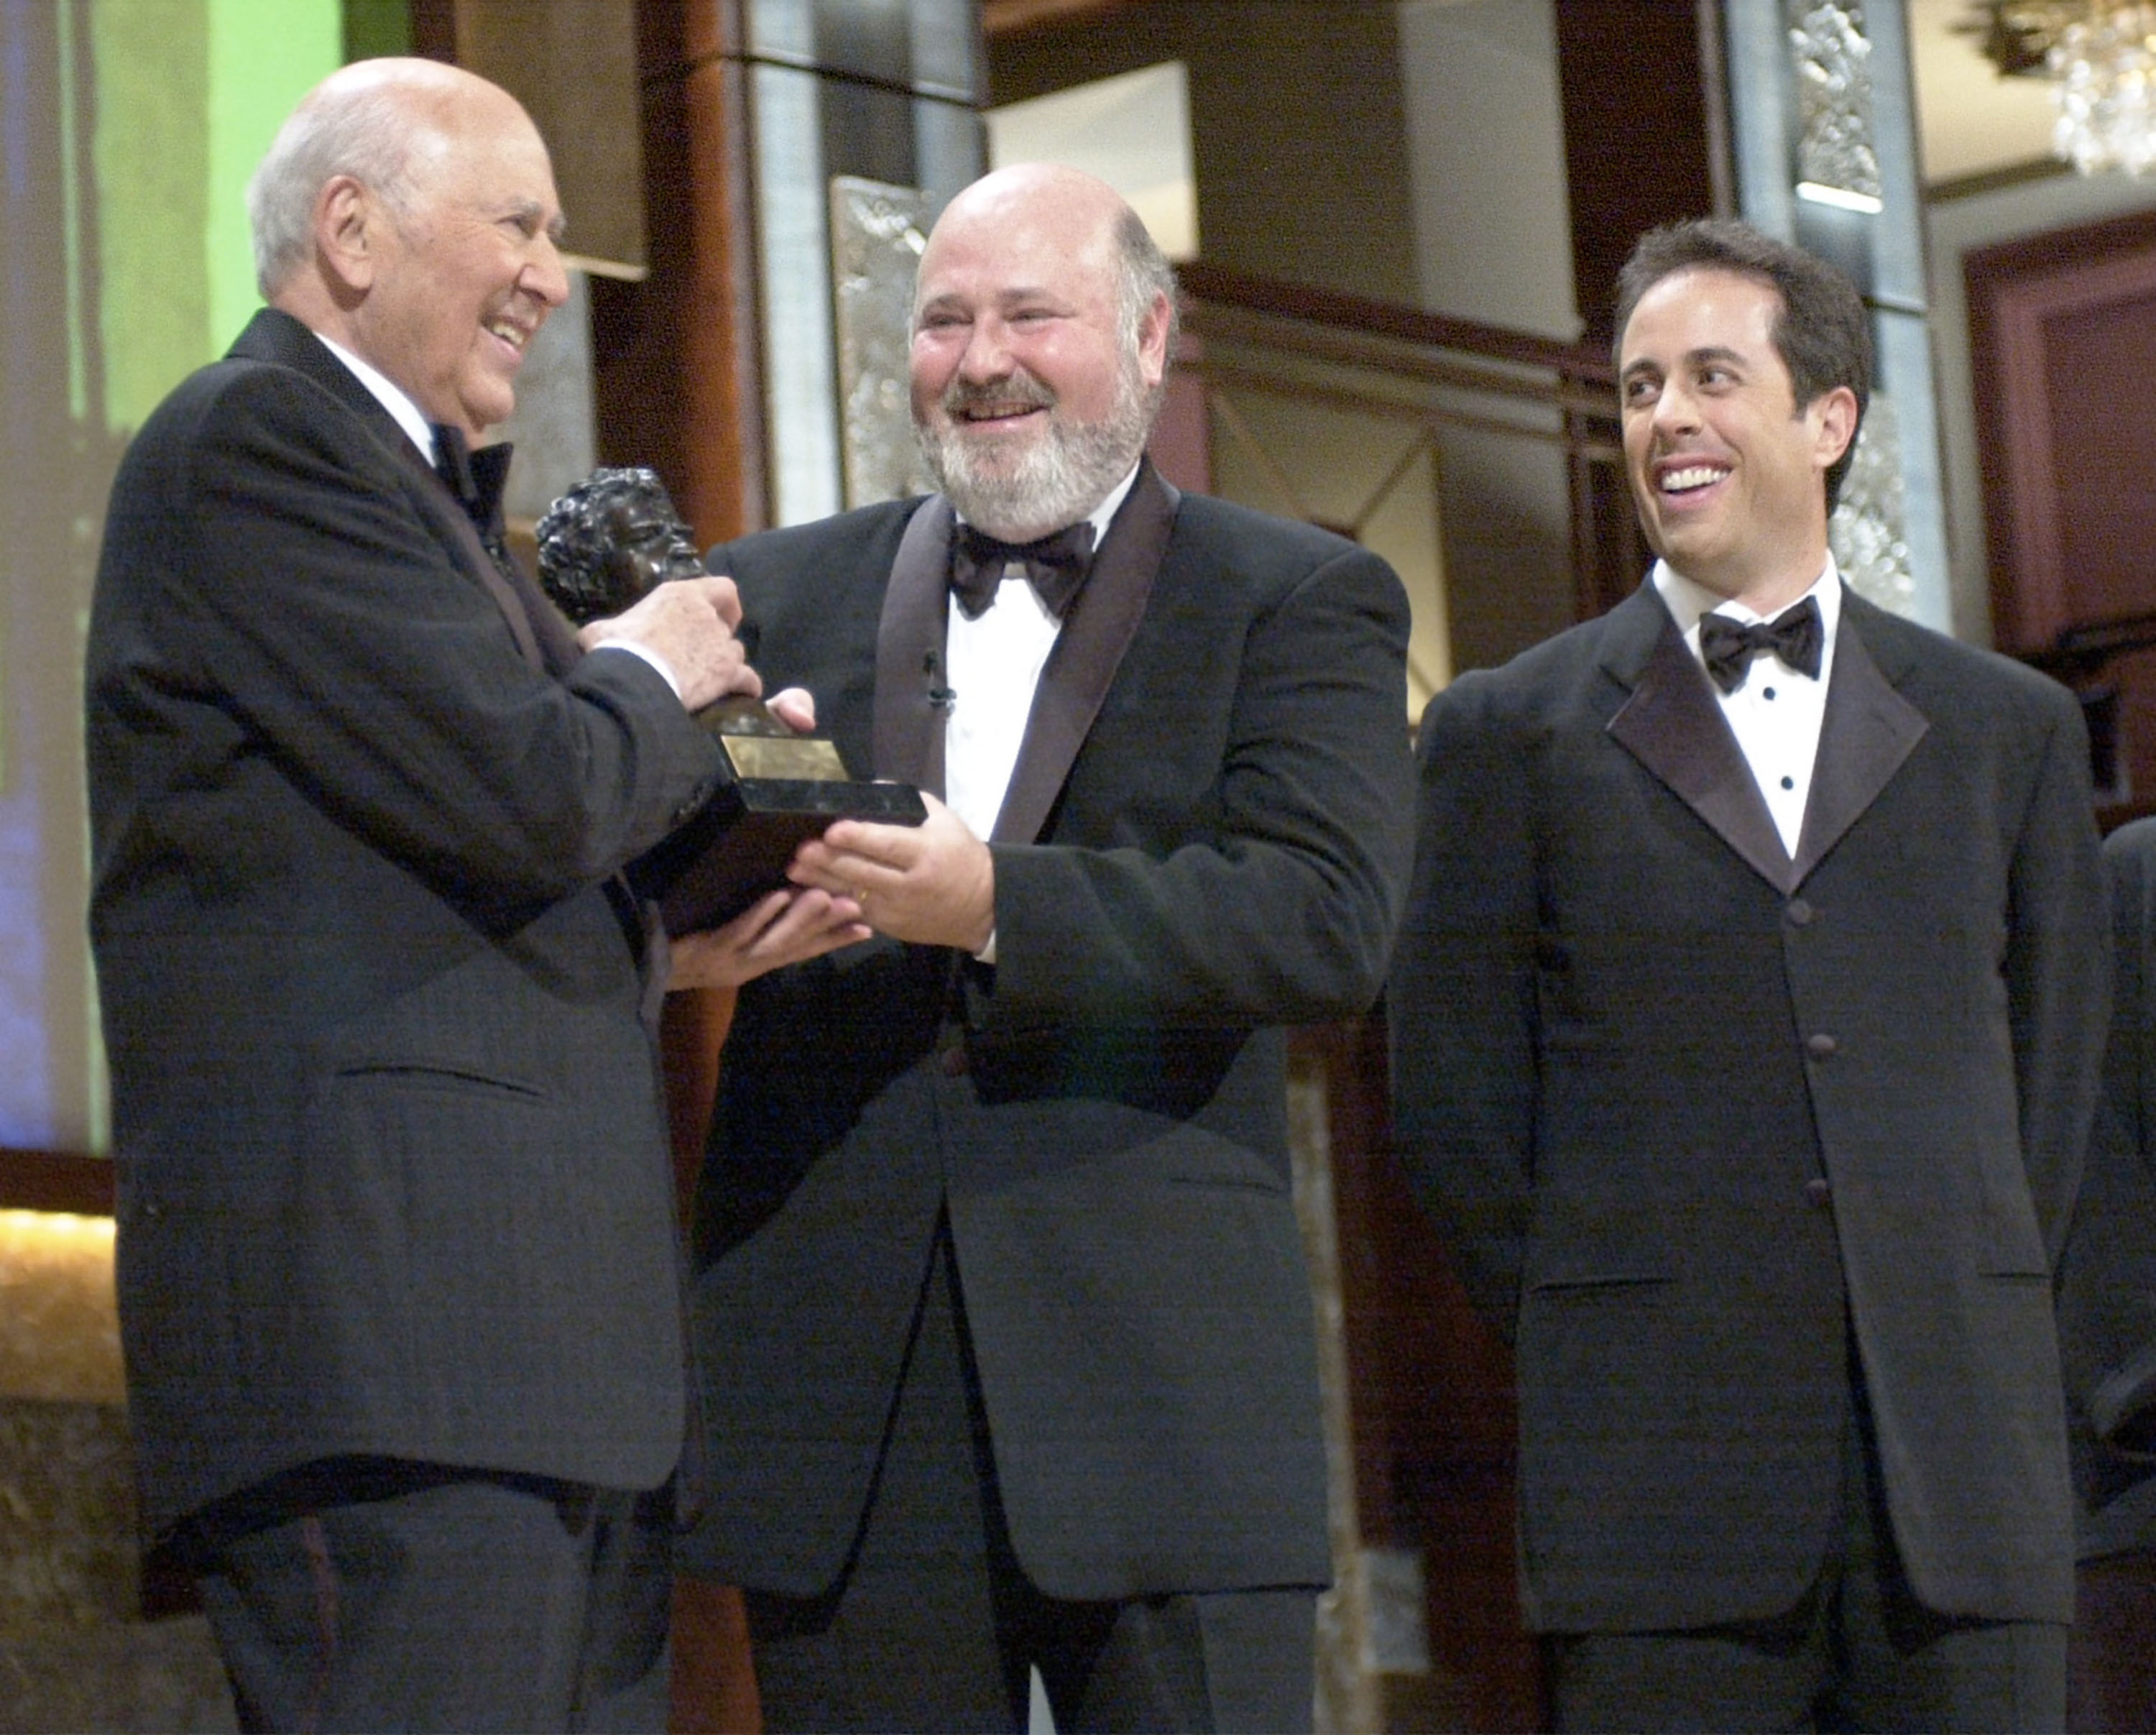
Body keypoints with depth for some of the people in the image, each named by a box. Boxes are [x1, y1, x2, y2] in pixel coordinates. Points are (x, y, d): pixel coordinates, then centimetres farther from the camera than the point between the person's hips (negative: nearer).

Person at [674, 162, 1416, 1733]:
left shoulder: (1303, 600, 7)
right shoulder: (777, 597, 16)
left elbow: (1330, 920, -9)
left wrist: (996, 903, -20)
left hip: (1158, 1392, -2)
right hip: (844, 1396, 2)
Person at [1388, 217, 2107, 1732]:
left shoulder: (2008, 727, 13)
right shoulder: (1513, 732, 7)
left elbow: (2054, 1074, 15)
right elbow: (1456, 1103, 6)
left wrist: (1972, 1345, 10)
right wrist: (1599, 1359, 3)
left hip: (1961, 1481, 2)